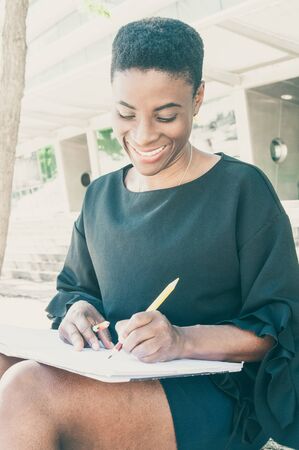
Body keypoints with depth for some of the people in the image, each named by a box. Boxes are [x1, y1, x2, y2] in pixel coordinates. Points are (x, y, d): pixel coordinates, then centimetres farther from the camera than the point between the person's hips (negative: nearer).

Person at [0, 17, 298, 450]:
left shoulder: (242, 189, -4)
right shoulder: (100, 196, 12)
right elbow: (73, 287, 19)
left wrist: (184, 340, -22)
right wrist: (78, 310, -5)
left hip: (216, 395, -5)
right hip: (115, 381, 5)